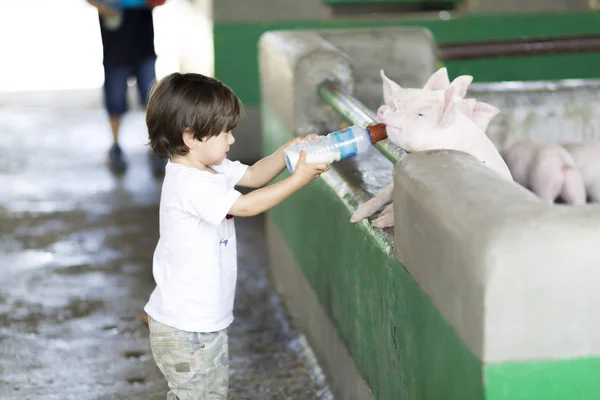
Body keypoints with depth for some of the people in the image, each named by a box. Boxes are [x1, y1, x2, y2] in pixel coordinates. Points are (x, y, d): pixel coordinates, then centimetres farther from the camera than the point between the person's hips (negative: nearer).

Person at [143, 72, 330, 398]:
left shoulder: (214, 168, 5)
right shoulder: (189, 185, -25)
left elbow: (253, 175, 17)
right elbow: (247, 206, -26)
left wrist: (289, 150, 1)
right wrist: (299, 178, -22)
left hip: (205, 319, 10)